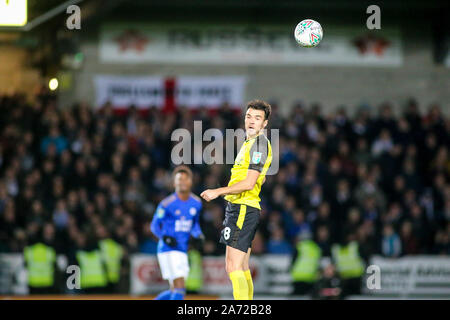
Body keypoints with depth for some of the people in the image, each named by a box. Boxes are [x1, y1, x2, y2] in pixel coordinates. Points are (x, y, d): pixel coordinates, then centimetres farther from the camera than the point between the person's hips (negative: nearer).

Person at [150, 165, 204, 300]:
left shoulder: (196, 203, 7)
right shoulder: (167, 204, -11)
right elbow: (154, 226, -3)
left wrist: (198, 234, 1)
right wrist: (164, 237, -21)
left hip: (182, 251, 7)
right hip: (168, 250, -7)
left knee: (175, 291, 10)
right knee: (180, 288, -16)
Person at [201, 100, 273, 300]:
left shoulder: (259, 143, -13)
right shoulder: (250, 142, 19)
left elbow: (249, 183, -19)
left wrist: (218, 192, -14)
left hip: (243, 210, -10)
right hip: (238, 208, 10)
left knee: (234, 268, -15)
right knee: (241, 268, 13)